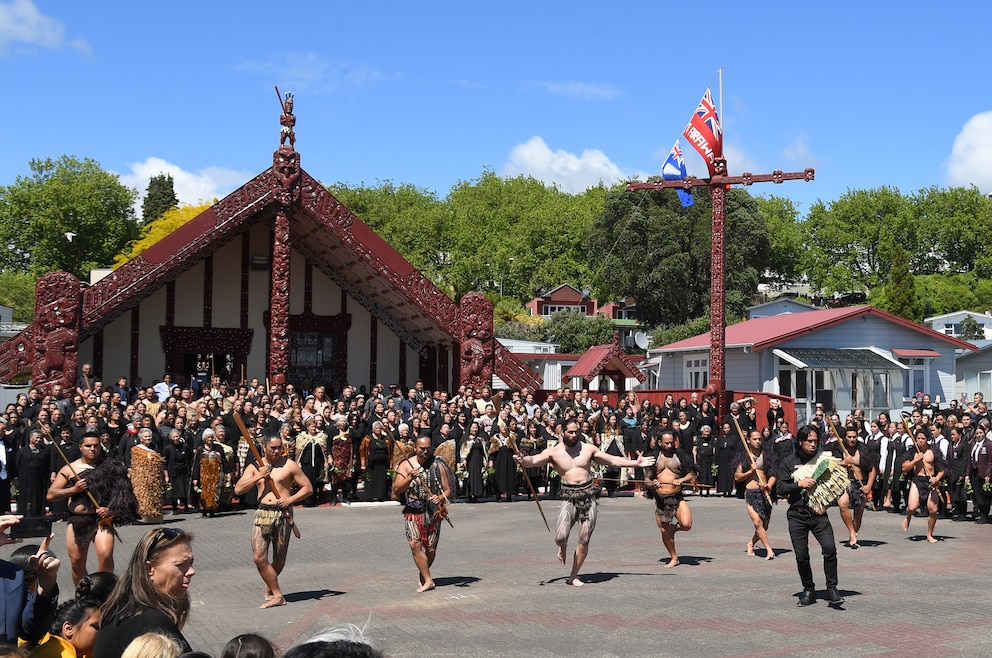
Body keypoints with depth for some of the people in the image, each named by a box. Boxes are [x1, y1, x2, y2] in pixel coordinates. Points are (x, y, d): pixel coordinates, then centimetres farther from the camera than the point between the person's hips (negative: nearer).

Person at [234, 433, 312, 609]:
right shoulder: (254, 467, 9)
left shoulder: (289, 465, 2)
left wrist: (290, 499, -13)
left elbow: (308, 488, 2)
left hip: (282, 513, -2)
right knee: (259, 557, -10)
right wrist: (258, 477, -12)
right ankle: (277, 595, -3)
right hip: (262, 513, 2)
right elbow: (238, 489, -2)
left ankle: (269, 590, 29)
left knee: (279, 559, 5)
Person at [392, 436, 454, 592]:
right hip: (413, 511, 0)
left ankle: (423, 576, 29)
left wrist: (441, 498, -21)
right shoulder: (406, 465, 1)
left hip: (434, 511, 0)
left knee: (431, 549, 3)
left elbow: (448, 490, 1)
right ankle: (428, 580, -9)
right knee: (415, 544, -16)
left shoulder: (438, 466, 0)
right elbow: (396, 489, -7)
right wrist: (410, 478, -23)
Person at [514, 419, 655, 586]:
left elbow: (613, 460, 16)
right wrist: (522, 460, -38)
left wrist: (636, 463, 12)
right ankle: (563, 547, 21)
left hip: (588, 495, 2)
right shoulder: (553, 452, 0)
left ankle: (574, 576, 17)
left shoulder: (588, 449, 8)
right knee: (560, 537, -18)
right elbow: (534, 460, -15)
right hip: (569, 497, -2)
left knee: (584, 541, 1)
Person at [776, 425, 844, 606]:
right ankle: (808, 590, 17)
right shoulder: (788, 462, 4)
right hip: (797, 515, 0)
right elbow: (780, 488, -1)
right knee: (801, 555, 0)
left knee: (829, 548, -17)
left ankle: (831, 588, -6)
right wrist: (799, 484, -15)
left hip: (818, 514, 0)